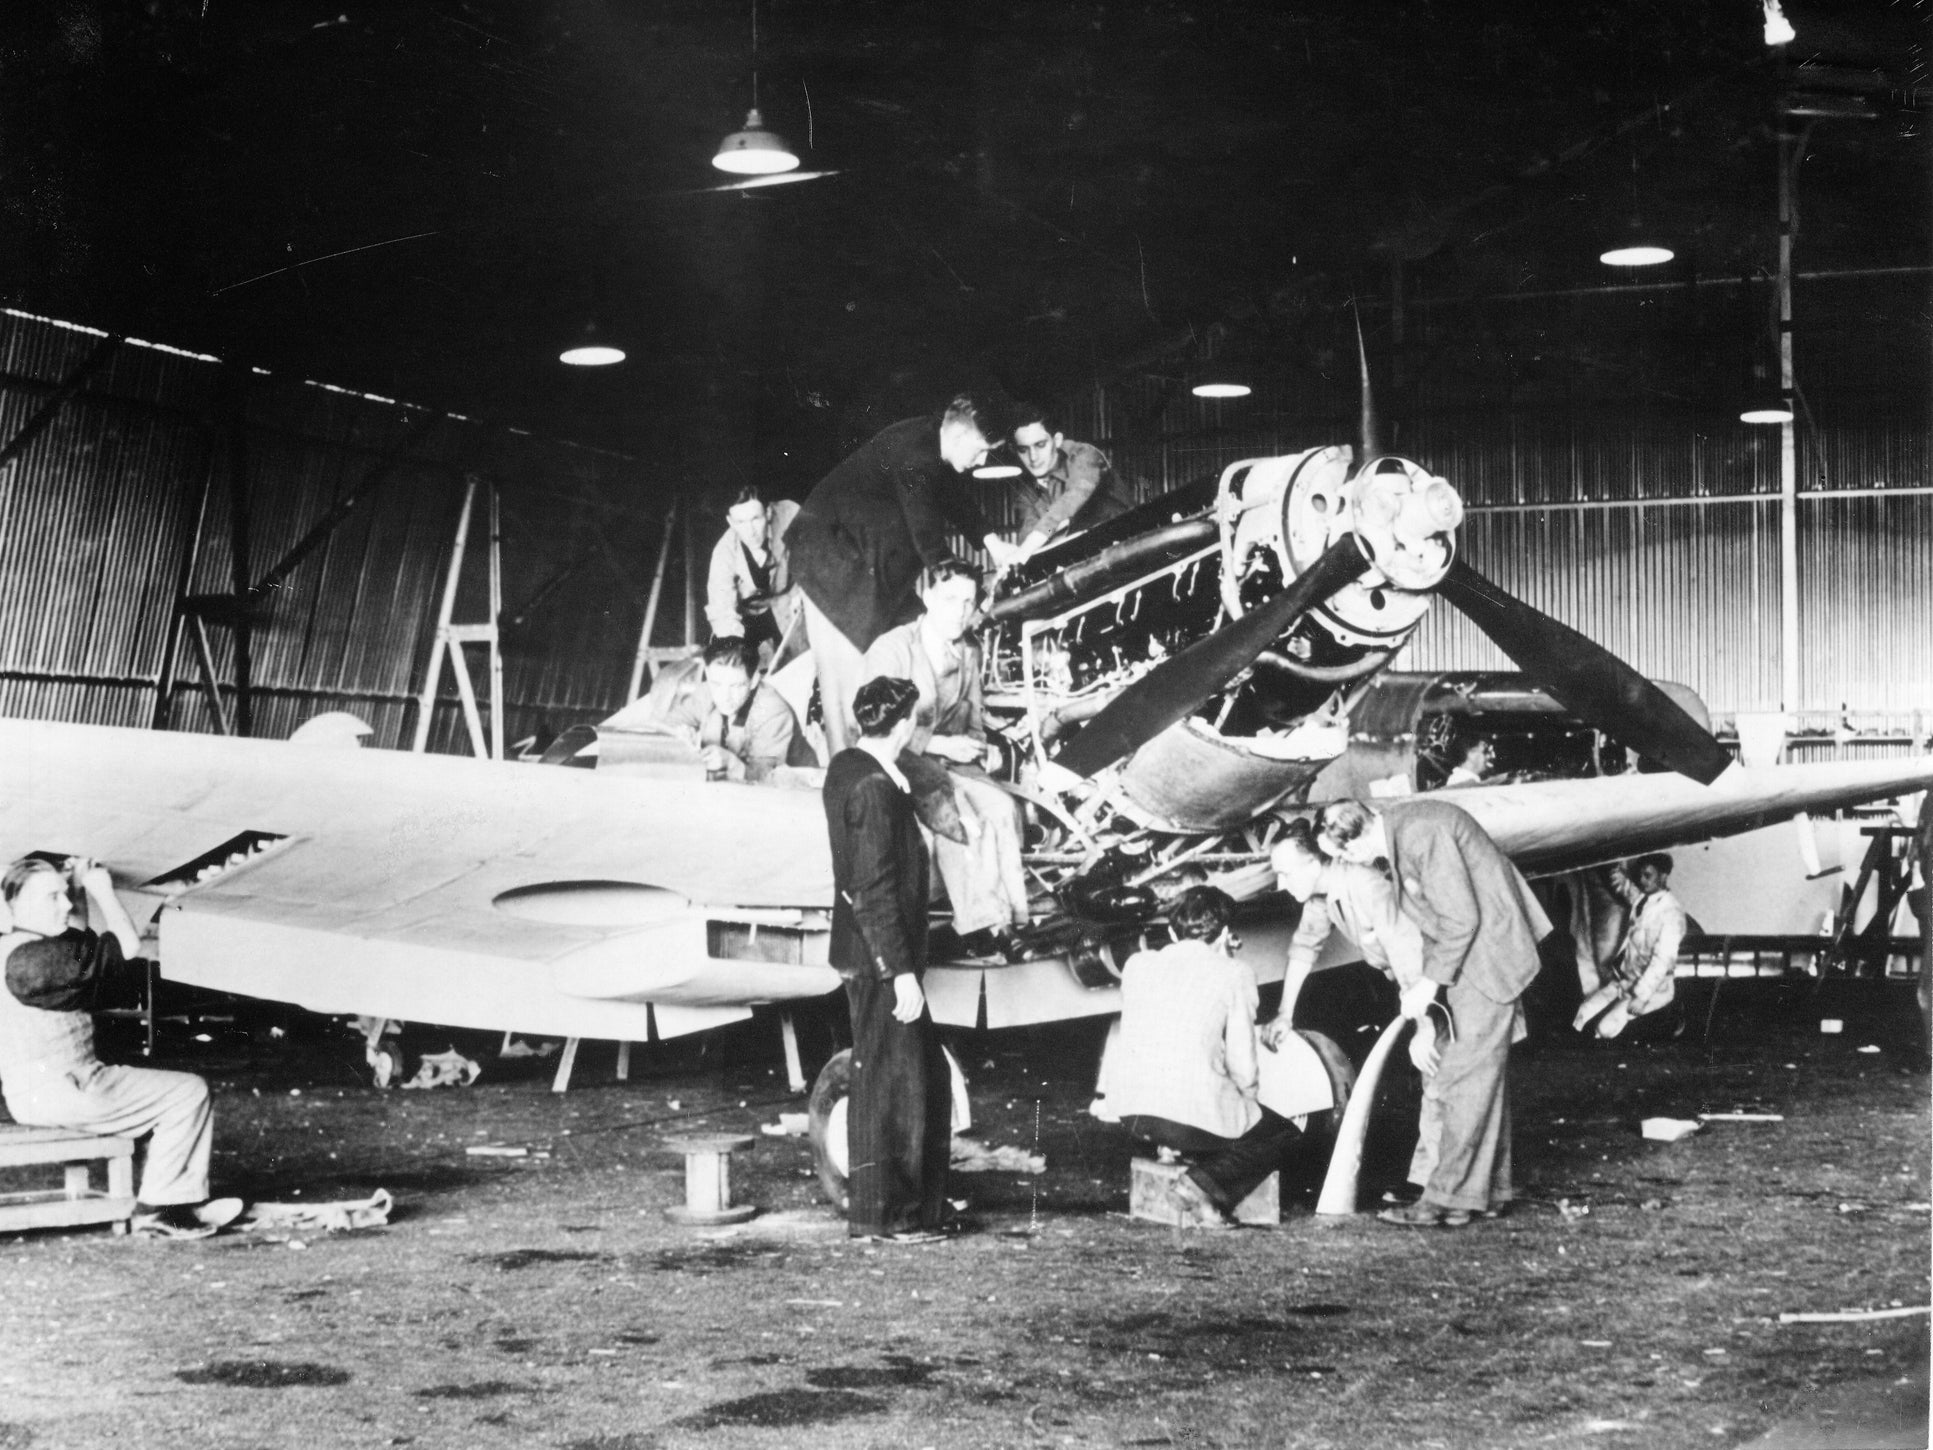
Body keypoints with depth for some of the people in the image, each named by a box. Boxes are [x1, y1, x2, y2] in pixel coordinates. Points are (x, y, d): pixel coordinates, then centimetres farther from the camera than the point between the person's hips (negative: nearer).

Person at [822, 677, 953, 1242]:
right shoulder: (874, 789, -21)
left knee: (927, 1076, 18)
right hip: (881, 959, -10)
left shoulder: (846, 768, 9)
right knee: (891, 1080, 0)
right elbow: (876, 891, -23)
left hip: (864, 955, 10)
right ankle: (883, 1214, 9)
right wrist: (903, 972, -21)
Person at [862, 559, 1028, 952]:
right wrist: (942, 744, -22)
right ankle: (981, 923, -22)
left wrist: (973, 748, -3)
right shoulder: (892, 649, -12)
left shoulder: (969, 653, 9)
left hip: (951, 761, 6)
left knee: (1002, 808, -20)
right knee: (963, 821, -29)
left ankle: (1007, 917, -19)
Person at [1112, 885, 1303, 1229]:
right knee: (1283, 1134, 19)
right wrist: (1243, 1106, 19)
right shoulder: (1232, 974, 0)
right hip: (1195, 1112, -7)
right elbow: (1243, 1068, -2)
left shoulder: (1137, 964, 12)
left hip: (1129, 1109, 7)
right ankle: (1205, 1185, -5)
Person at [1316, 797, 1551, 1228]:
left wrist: (1429, 983, -14)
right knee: (1484, 1075, 14)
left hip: (1488, 956, -10)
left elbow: (1459, 918, -22)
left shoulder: (1421, 833, -23)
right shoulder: (1396, 838, 7)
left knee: (1465, 1077, -8)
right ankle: (1492, 1189, 21)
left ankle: (1448, 1199, -6)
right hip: (1471, 959, 10)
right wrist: (1422, 982, 8)